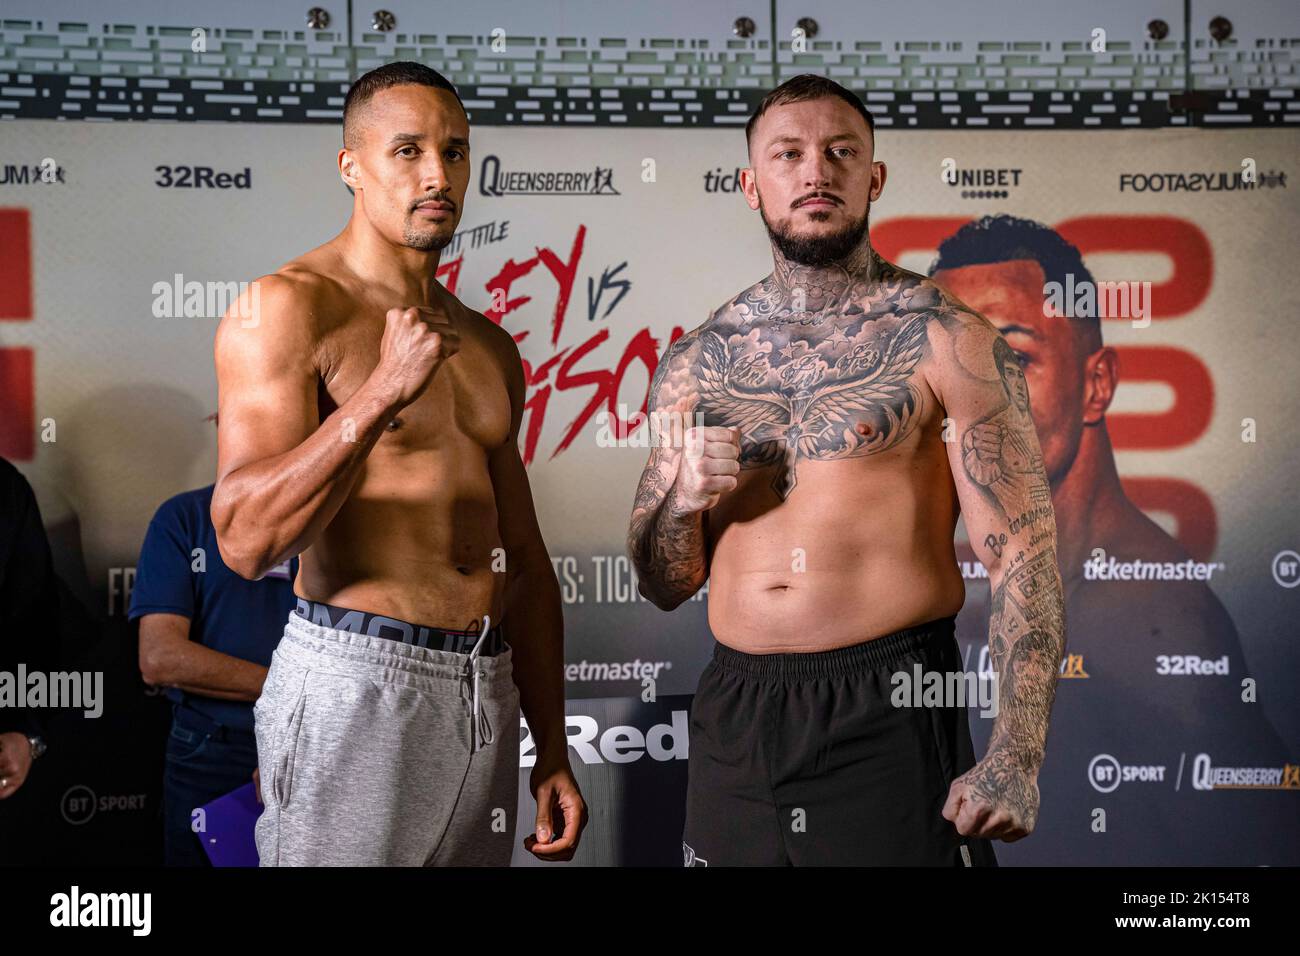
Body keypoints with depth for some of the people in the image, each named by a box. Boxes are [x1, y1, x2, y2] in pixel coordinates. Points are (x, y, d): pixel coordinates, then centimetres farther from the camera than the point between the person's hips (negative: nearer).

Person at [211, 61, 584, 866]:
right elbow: (247, 542, -16)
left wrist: (553, 753, 14)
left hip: (486, 697, 7)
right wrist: (382, 392, -25)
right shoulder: (287, 308, -6)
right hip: (357, 686, -6)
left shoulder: (489, 346, 15)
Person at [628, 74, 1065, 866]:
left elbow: (1023, 555, -8)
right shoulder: (697, 362, 9)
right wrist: (683, 500, -8)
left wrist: (1018, 754, -18)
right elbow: (665, 586, 14)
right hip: (733, 720, 4)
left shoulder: (945, 340, -4)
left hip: (891, 717, -4)